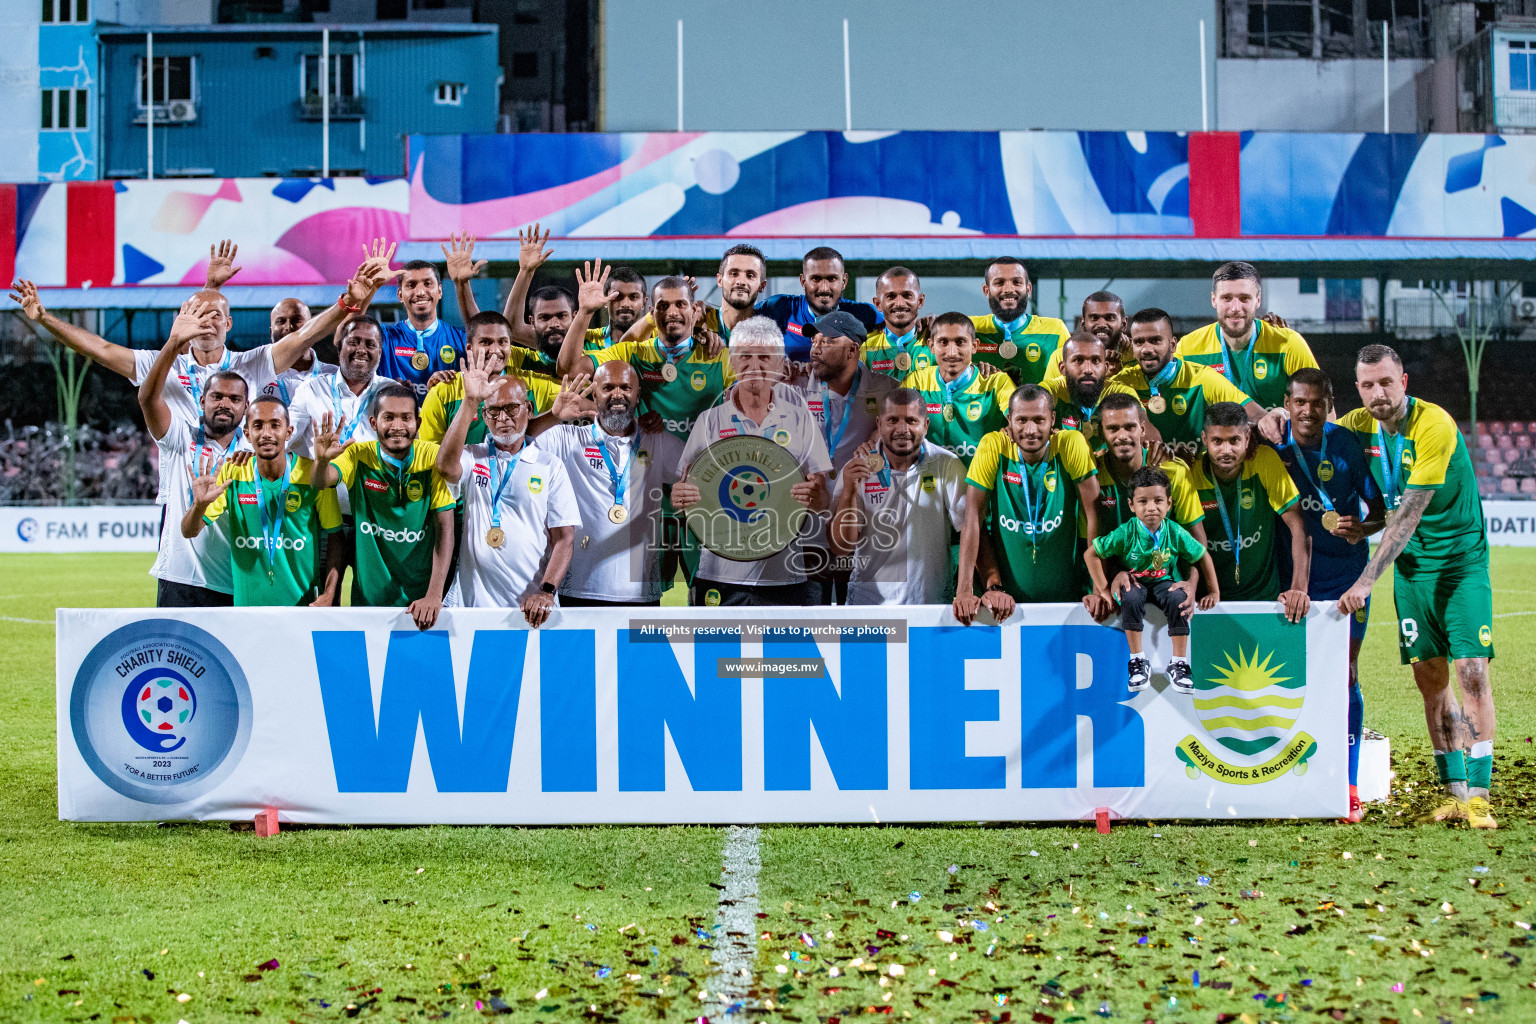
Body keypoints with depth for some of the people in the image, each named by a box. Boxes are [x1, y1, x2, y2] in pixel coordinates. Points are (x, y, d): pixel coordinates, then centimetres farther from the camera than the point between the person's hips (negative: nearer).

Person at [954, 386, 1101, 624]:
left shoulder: (1071, 445, -7)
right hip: (1006, 596, 0)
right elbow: (973, 519, -8)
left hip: (1063, 594, 0)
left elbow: (1093, 516, -5)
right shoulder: (993, 446, -7)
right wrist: (964, 592, -16)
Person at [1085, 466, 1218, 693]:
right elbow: (1090, 554, -12)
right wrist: (1103, 590, -11)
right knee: (1130, 599, -35)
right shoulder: (1126, 533, -18)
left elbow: (1202, 556, 3)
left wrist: (1213, 591, 4)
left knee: (1178, 599, -31)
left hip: (1164, 582, 1)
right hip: (1134, 582, -1)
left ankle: (1178, 663, -20)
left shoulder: (1176, 533, -12)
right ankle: (1138, 662, -23)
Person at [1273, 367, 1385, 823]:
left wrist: (1361, 529, -21)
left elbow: (1381, 507, -2)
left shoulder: (1346, 444, -9)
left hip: (1346, 573, -2)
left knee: (1344, 676, -6)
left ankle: (1349, 789, -2)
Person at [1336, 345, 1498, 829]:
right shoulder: (1360, 425, -2)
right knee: (1430, 678, 3)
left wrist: (1365, 581, -27)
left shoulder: (1434, 425, -22)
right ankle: (1453, 790, 10)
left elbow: (1408, 515, -25)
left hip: (1462, 560, -5)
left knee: (1471, 670, -13)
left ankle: (1477, 795, -11)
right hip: (1411, 565, 5)